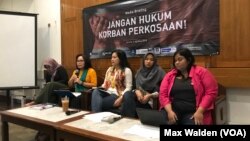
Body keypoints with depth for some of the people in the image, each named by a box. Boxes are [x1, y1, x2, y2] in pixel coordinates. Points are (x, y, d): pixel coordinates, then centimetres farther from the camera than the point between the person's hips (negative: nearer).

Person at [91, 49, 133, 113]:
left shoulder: (127, 70, -1)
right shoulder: (109, 69, 21)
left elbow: (128, 88, -9)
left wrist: (120, 98, -22)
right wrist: (100, 89, 0)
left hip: (117, 95, -6)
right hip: (107, 93, 6)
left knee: (99, 103, -32)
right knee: (95, 91, -30)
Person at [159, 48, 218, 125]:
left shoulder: (201, 72, 5)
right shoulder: (169, 75, 13)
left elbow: (211, 92, -2)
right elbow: (163, 94, 6)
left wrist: (200, 111, -12)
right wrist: (169, 111, -10)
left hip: (193, 113, -1)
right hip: (174, 111, 2)